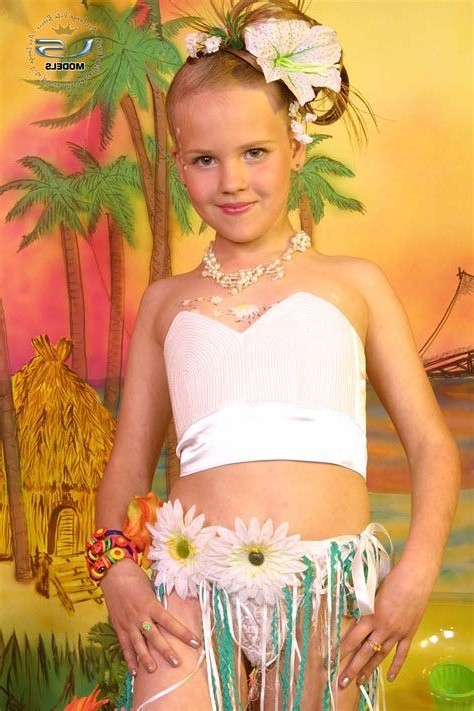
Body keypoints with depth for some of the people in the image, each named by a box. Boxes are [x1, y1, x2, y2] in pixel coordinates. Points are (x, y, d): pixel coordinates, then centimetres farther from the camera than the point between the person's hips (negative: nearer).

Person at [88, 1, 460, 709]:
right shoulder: (166, 301, 14)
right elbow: (130, 459, 14)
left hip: (330, 593, 0)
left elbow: (431, 443, 7)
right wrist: (116, 566, -2)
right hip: (194, 590, 1)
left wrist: (418, 571, -6)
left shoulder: (354, 283, 9)